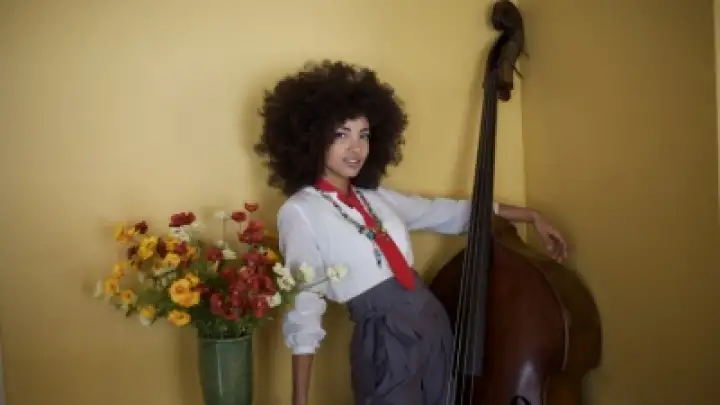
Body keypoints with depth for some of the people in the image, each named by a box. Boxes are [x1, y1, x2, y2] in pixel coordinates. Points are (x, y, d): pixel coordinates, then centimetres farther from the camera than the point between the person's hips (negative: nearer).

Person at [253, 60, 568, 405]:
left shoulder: (376, 197, 10)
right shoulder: (300, 211, -10)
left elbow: (448, 213, 19)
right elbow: (303, 308, -14)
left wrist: (530, 216, 21)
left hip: (435, 330, 7)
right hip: (386, 346, -7)